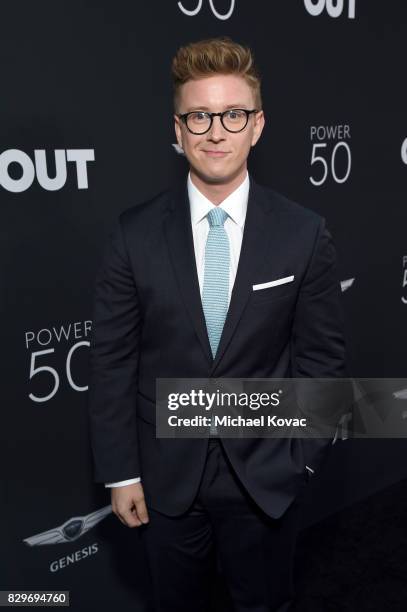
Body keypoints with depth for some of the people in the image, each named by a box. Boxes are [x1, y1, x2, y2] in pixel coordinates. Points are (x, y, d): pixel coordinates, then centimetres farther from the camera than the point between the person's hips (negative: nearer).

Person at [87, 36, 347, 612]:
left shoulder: (305, 234, -10)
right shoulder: (134, 233, -10)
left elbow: (322, 355, -3)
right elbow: (111, 360, -6)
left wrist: (304, 456, -3)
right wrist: (120, 472, -4)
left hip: (267, 473, 0)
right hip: (166, 475, 1)